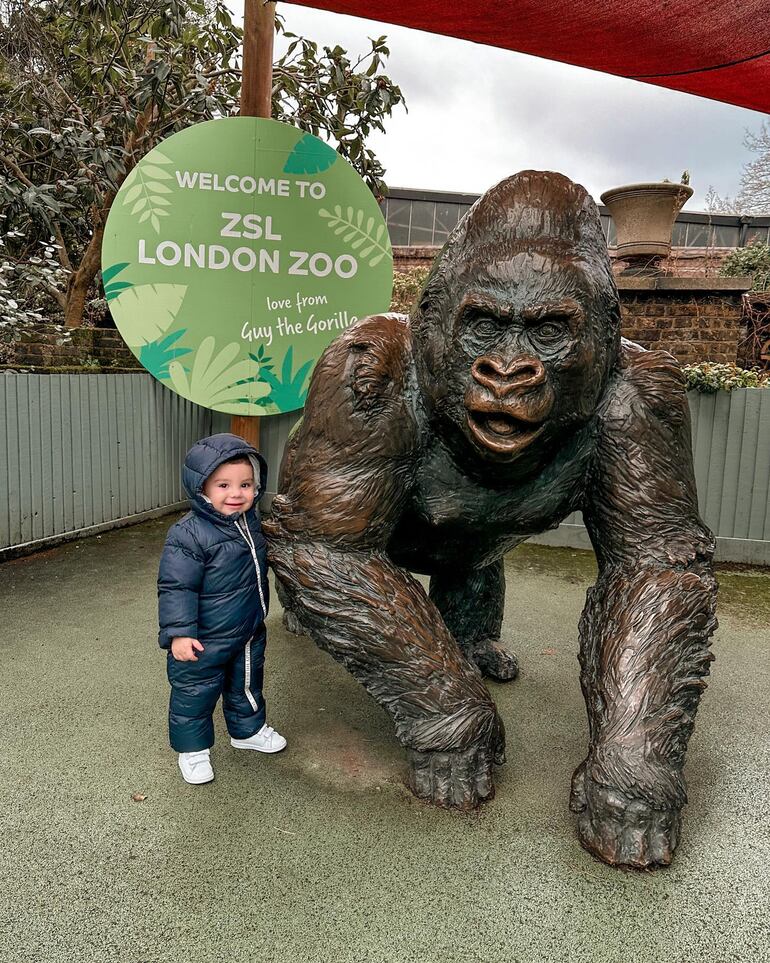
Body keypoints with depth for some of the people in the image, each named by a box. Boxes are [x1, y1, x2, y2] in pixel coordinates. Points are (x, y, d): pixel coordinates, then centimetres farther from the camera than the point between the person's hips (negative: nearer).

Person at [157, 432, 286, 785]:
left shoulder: (251, 522, 0)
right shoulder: (188, 534, -25)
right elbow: (175, 587, -23)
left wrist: (258, 611, 28)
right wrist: (179, 632, -26)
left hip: (249, 633, 7)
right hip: (203, 641, -7)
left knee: (246, 685, 25)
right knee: (194, 694, 11)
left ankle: (248, 729, 49)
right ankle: (192, 750, 33)